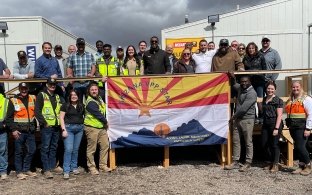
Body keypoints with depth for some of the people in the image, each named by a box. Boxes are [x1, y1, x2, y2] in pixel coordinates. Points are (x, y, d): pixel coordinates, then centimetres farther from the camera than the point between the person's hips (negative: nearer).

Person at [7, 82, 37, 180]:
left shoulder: (33, 98, 8)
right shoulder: (13, 101, -1)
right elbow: (9, 117, -2)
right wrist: (13, 129, -9)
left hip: (30, 130, 4)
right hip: (19, 131, -4)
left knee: (31, 150, 8)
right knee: (19, 152, 3)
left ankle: (26, 169, 22)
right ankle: (19, 172, 13)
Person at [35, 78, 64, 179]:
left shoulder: (58, 97, 17)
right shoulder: (41, 95, 0)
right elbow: (37, 111, -7)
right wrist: (44, 122, -12)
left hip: (56, 126, 6)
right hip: (46, 126, -5)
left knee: (54, 148, 10)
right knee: (45, 148, -4)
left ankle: (52, 167, 18)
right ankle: (46, 169, -2)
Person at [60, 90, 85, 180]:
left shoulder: (81, 106, 13)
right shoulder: (65, 106, 2)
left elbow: (84, 116, 19)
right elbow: (61, 118, -2)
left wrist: (83, 126, 8)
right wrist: (63, 129, -10)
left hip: (79, 128, 4)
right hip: (69, 127, -4)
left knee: (76, 149, 9)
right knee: (68, 149, -11)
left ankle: (74, 167, 21)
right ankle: (66, 171, -7)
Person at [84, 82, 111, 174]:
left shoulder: (99, 98, 9)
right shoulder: (90, 102, -16)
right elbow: (98, 114, -17)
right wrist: (105, 122, -4)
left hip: (102, 128, 8)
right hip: (92, 128, -8)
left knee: (105, 146, 7)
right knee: (91, 149, 1)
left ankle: (103, 165, 16)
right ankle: (91, 167, 12)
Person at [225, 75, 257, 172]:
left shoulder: (252, 93, -14)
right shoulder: (240, 88, 11)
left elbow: (244, 108, -19)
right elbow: (234, 85, 36)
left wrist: (233, 116, -10)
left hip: (247, 120, -8)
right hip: (237, 119, 8)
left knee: (248, 142, 0)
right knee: (236, 141, 8)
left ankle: (248, 163, 8)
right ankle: (235, 162, 14)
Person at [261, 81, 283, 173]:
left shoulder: (278, 101, -8)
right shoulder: (264, 99, 12)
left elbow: (279, 115, -12)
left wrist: (276, 128, -17)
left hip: (275, 124, -7)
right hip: (266, 124, 7)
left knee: (274, 144, -1)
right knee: (264, 144, 9)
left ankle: (275, 165, 14)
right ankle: (272, 162, 27)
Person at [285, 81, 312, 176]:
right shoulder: (290, 100, 17)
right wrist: (289, 125, 12)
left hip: (302, 127, -7)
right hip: (293, 127, 7)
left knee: (300, 147, -9)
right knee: (297, 147, 10)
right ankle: (301, 166, 19)